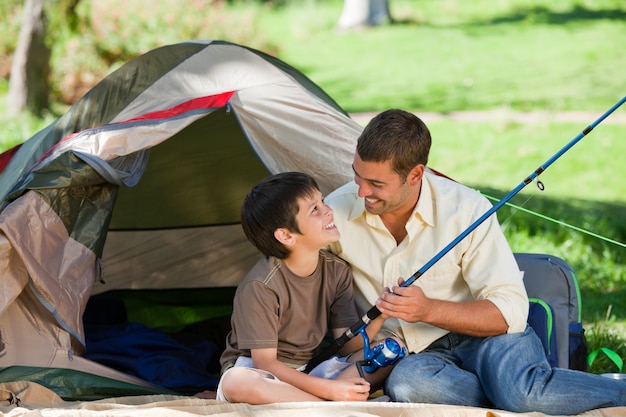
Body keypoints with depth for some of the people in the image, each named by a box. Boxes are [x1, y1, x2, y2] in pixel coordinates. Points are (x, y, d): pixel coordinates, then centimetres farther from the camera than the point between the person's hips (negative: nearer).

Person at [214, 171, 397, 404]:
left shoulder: (337, 271, -1)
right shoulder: (261, 287, -20)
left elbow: (346, 346, -5)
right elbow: (264, 363, -21)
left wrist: (379, 316, -26)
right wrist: (329, 389, -30)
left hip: (309, 372, 6)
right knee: (237, 383, -40)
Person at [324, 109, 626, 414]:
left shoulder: (468, 211, -15)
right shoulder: (335, 213, -9)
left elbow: (510, 310, -15)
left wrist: (429, 310, -30)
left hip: (482, 334, -2)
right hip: (418, 355, 2)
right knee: (405, 383, -37)